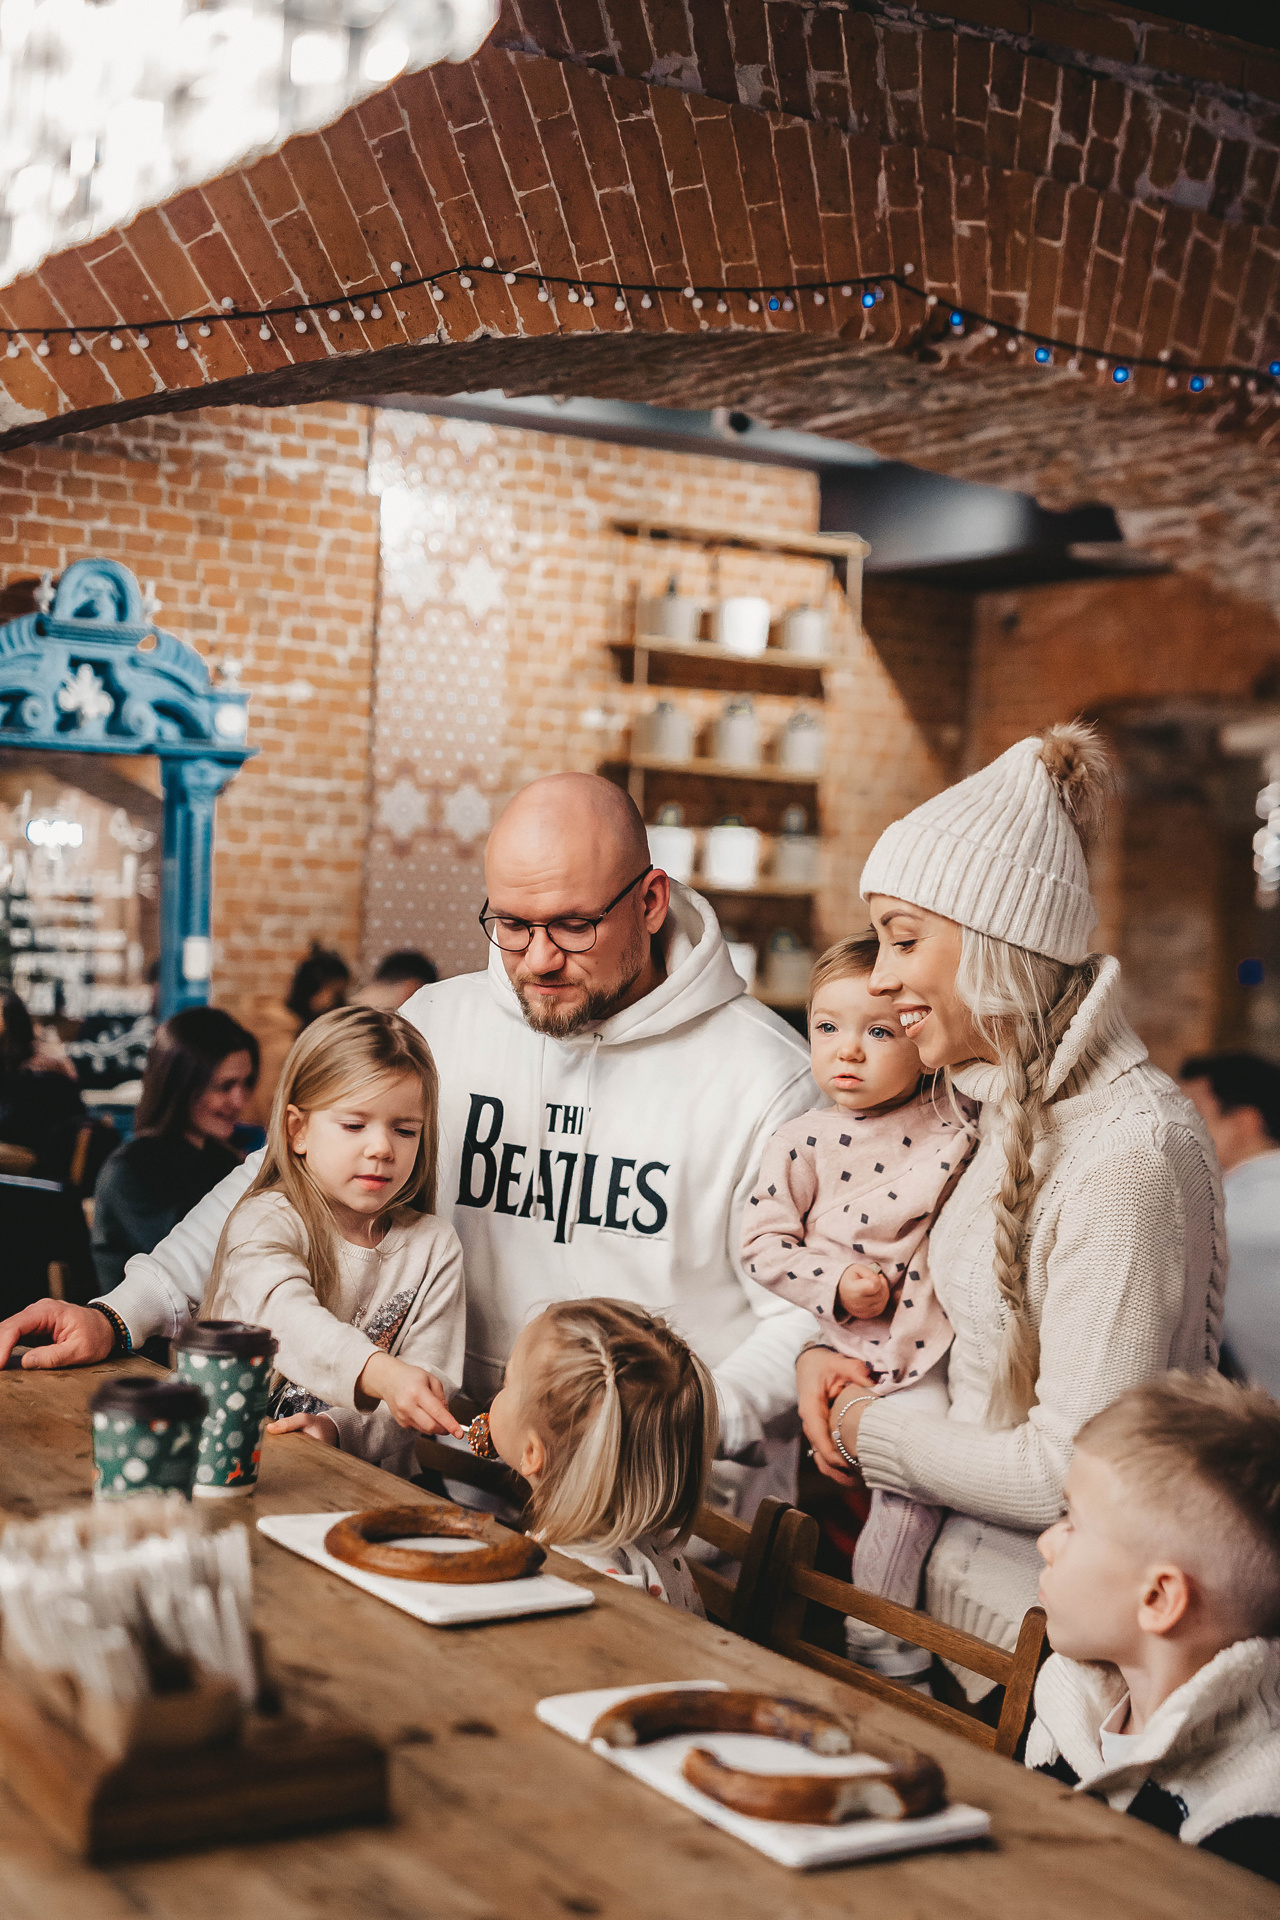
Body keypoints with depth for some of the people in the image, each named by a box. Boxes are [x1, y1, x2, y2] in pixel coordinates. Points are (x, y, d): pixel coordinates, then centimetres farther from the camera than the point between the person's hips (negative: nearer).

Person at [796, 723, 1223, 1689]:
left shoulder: (1130, 1156, -24)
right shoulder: (1022, 1104, 6)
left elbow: (1070, 1475, -24)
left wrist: (871, 1430, -10)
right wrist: (832, 1355, 2)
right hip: (952, 1554, 8)